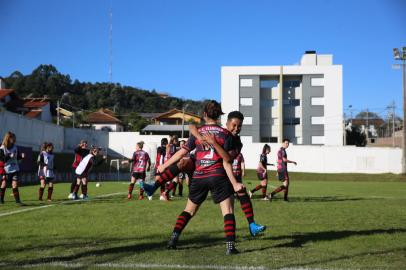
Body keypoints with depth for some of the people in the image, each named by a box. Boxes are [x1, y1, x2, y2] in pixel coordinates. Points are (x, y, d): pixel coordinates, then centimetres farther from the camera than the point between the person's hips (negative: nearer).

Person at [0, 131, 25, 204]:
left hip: (15, 169, 3)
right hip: (6, 170, -3)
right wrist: (9, 156, -26)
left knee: (15, 184, -2)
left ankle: (17, 200, -1)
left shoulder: (15, 147, 5)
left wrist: (21, 156, -4)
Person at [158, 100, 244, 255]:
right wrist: (234, 183, -4)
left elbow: (181, 152, 8)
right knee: (228, 211, 1)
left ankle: (173, 239, 11)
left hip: (199, 177, 3)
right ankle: (230, 246, -9)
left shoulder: (197, 133, 5)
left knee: (189, 210, 17)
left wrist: (164, 165, 20)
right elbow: (226, 162, -6)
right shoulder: (225, 134, 0)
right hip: (218, 177, -3)